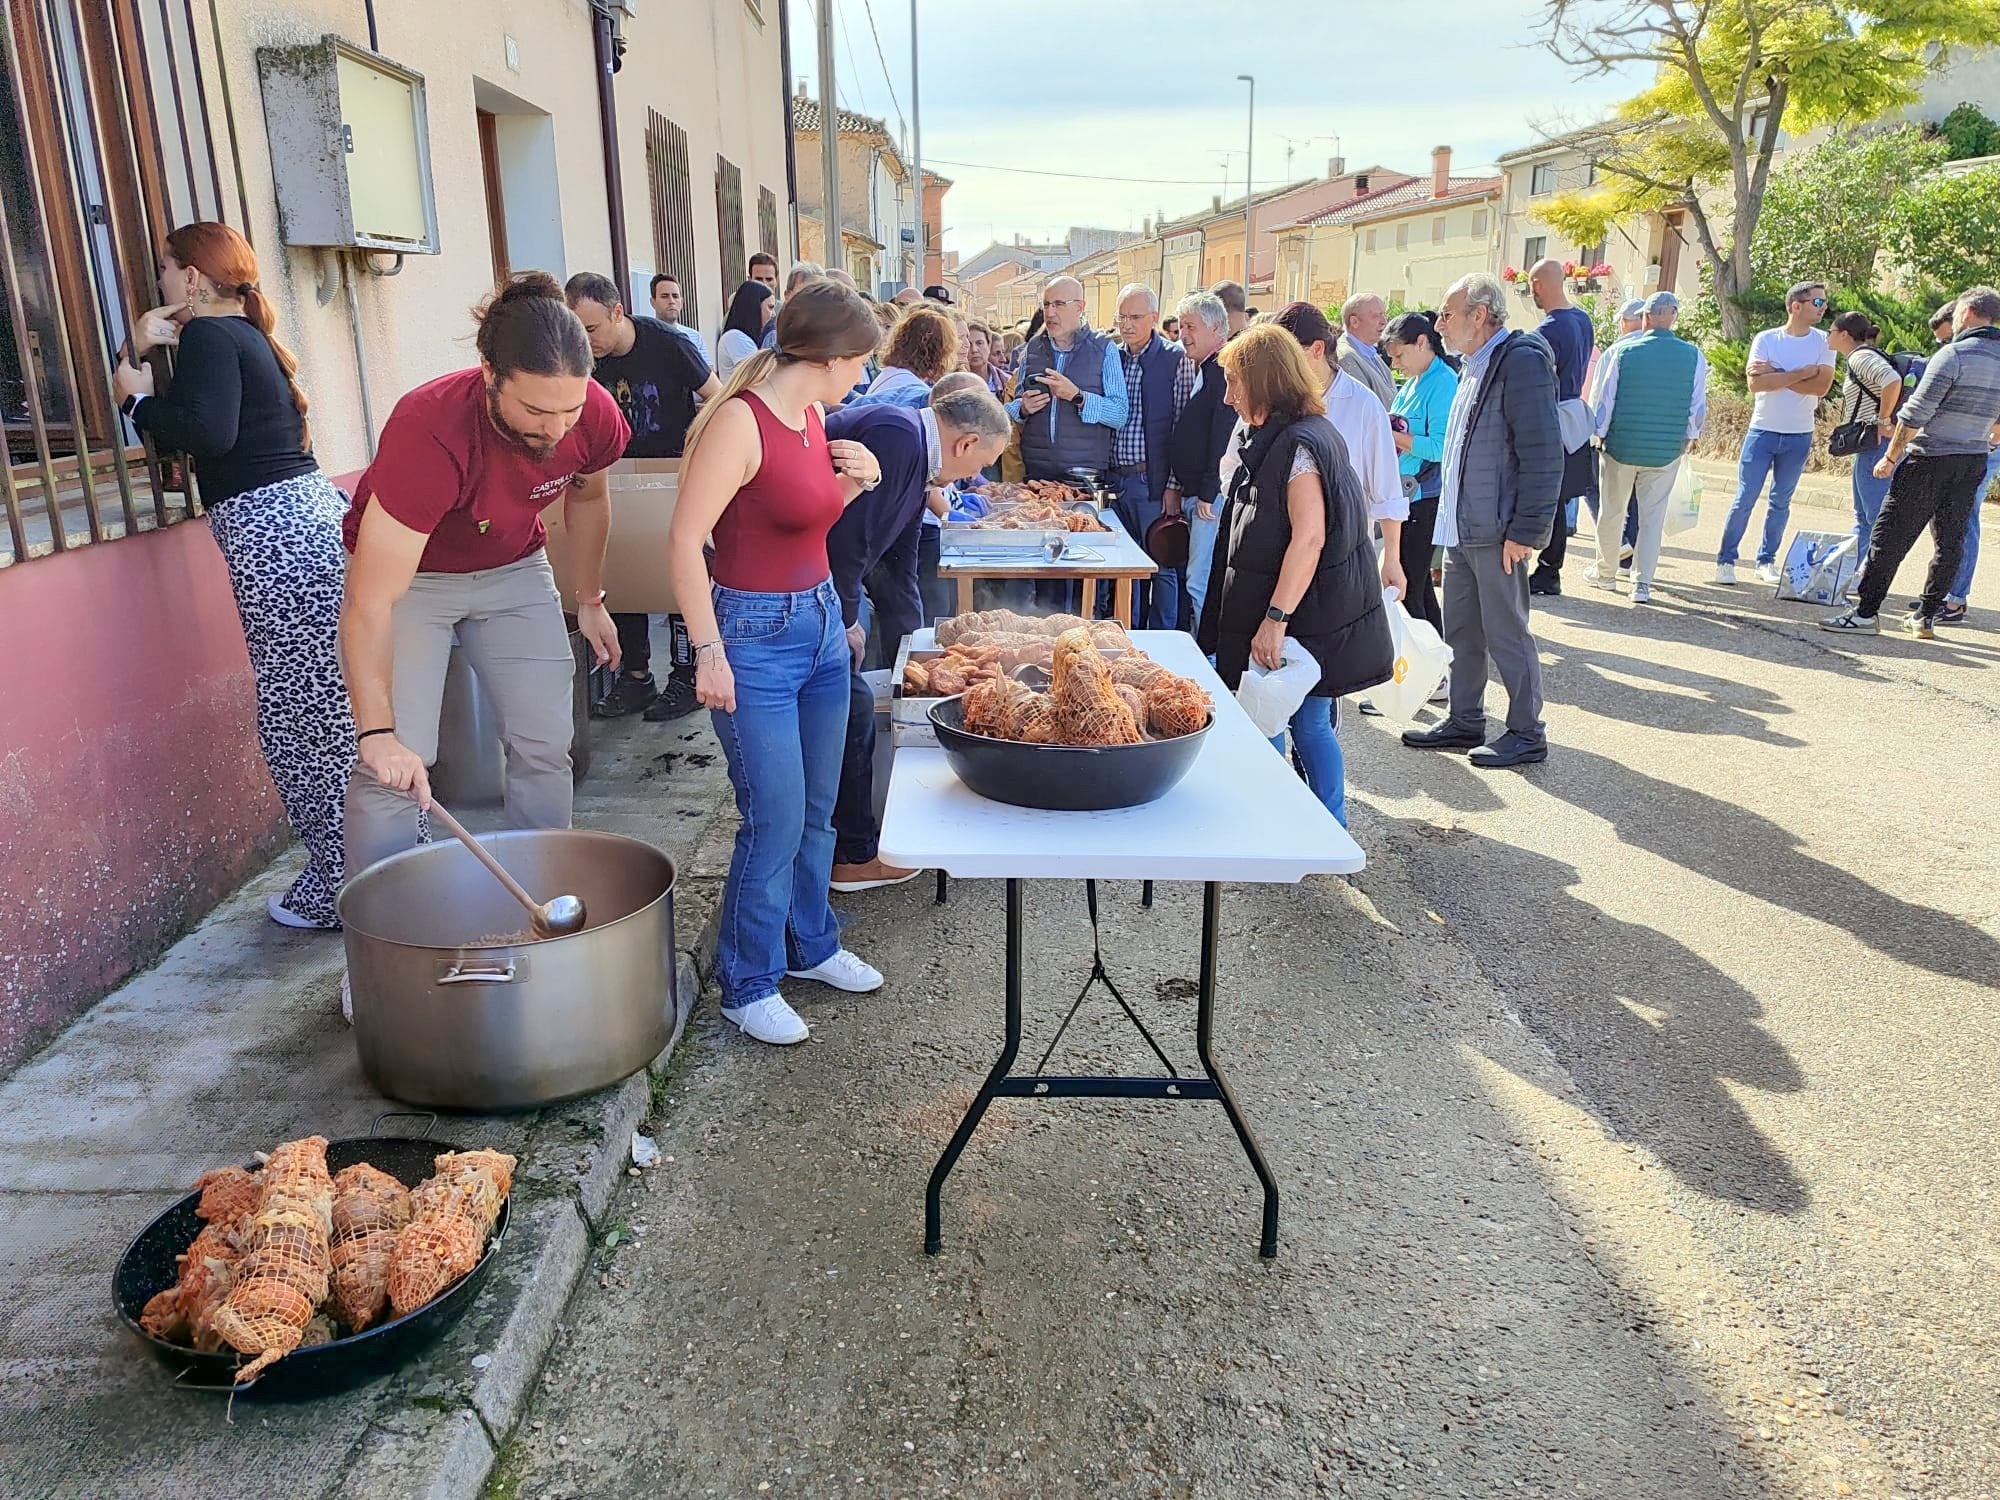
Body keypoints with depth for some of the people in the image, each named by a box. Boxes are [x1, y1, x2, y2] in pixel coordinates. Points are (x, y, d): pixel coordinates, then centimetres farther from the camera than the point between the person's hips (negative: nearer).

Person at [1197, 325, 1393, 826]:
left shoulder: (1297, 444, -17)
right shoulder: (1275, 439, 14)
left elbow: (1309, 539, -24)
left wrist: (1275, 619, -26)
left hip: (1302, 620, -10)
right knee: (1309, 724, 14)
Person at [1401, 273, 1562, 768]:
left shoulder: (1521, 362, -15)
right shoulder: (1474, 366, 15)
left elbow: (1543, 456, -19)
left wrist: (1526, 531, -21)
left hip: (1497, 532, -9)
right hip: (1461, 527, 9)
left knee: (1506, 635, 1)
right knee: (1460, 631, 15)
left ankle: (1526, 733, 14)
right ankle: (1465, 722, 28)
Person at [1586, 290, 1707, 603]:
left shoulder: (1621, 351, -9)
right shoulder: (1694, 357, -4)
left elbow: (1604, 398, -3)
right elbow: (1698, 406, 1)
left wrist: (1600, 434, 11)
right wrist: (1689, 437, 16)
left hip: (1622, 445, -1)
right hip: (1668, 450, 1)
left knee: (1611, 511, 15)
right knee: (1653, 516, 8)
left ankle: (1606, 572, 29)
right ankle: (1642, 583, 5)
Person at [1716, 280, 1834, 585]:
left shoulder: (1824, 342, 1)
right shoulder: (1766, 339, -4)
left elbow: (1822, 386, -13)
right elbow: (1755, 383, -17)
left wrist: (1775, 375, -16)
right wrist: (1801, 373, -16)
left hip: (1799, 437, 2)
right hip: (1762, 431, -2)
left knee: (1781, 502, 9)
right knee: (1744, 500, -2)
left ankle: (1767, 560, 18)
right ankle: (1726, 560, 6)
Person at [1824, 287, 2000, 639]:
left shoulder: (1954, 354, -12)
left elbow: (1915, 412, -15)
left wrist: (1891, 457, -8)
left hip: (1931, 460, -7)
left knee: (1890, 536, -4)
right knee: (1950, 541, 12)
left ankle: (1865, 613, -5)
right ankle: (1926, 615, 15)